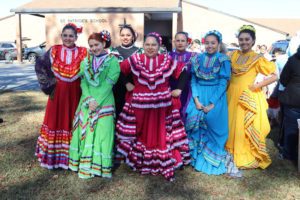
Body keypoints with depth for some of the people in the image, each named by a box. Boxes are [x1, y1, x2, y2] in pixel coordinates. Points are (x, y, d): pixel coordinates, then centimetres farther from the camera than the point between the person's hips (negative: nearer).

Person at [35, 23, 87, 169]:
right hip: (57, 92, 1)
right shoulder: (54, 51, 1)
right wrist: (47, 84, 0)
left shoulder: (83, 53, -2)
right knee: (56, 122, 8)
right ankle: (54, 156, 22)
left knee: (73, 122, 6)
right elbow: (40, 66, 6)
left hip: (75, 93, -1)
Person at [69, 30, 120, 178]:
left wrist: (97, 101, -15)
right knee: (84, 132, 5)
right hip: (86, 102, 4)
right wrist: (89, 100, -12)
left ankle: (100, 165, 9)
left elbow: (108, 84, -9)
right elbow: (83, 83, 3)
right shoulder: (86, 62, 10)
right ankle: (85, 164, 17)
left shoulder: (112, 61, -2)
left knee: (101, 132, -2)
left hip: (104, 103, -4)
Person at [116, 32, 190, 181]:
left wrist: (179, 89, -2)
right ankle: (141, 162, 27)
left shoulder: (167, 60, -1)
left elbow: (183, 72, 4)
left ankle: (164, 164, 17)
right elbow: (120, 71, 6)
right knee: (142, 134, 11)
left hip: (162, 105, 0)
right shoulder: (135, 60, -2)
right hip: (140, 104, 0)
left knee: (161, 134, 7)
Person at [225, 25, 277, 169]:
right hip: (232, 96, 5)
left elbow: (274, 76, -8)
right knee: (232, 125, 11)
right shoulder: (234, 55, 7)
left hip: (248, 98, -5)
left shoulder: (257, 59, -7)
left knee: (246, 127, 0)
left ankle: (247, 157, 15)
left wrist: (257, 85, -15)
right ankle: (233, 153, 25)